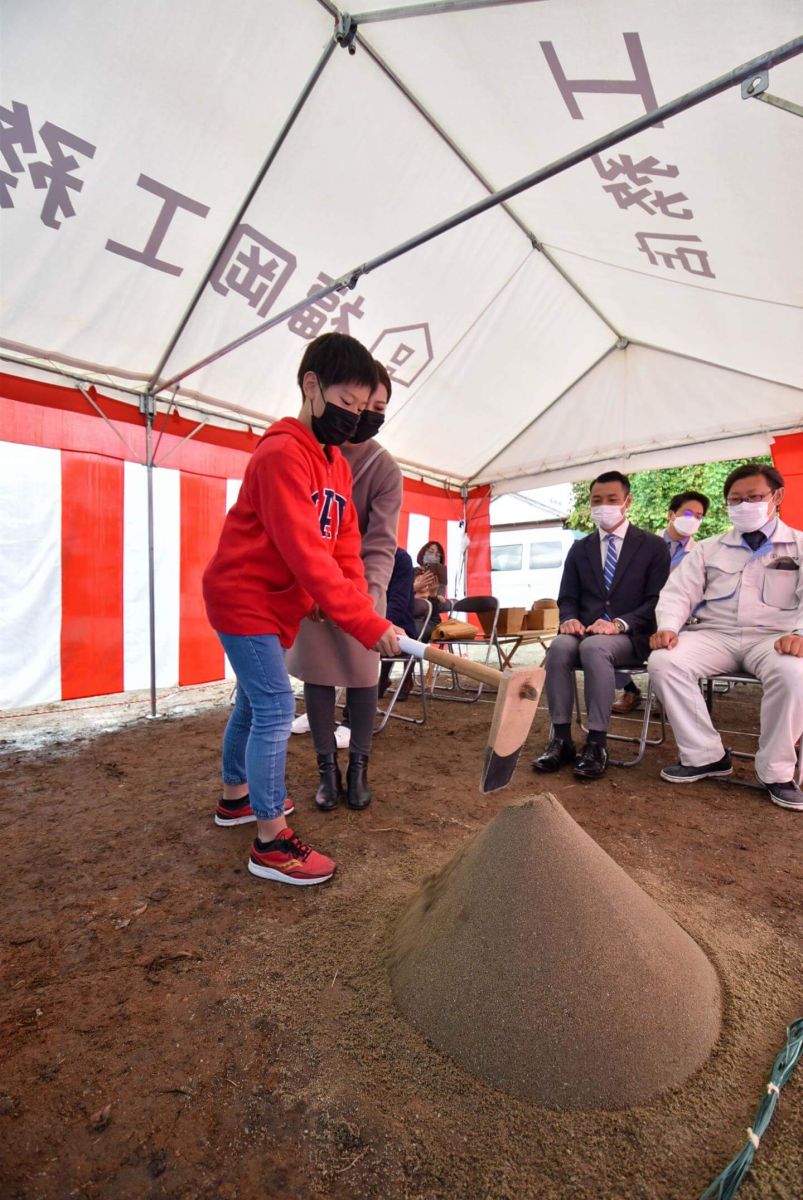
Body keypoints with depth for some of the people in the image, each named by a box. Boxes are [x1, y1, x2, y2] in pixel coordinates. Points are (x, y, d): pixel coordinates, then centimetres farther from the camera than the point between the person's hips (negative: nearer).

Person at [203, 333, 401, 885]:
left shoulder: (339, 464, 9)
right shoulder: (282, 453, -20)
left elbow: (346, 549, 3)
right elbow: (306, 555, -29)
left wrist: (367, 613, -11)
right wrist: (368, 625, -30)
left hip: (275, 605, 9)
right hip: (244, 598, -9)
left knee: (253, 702, 19)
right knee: (276, 710, -9)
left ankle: (236, 797, 39)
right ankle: (271, 842, 5)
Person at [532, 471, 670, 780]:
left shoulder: (653, 546, 6)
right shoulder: (579, 549, 15)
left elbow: (658, 601, -3)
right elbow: (567, 598, 13)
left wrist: (620, 624, -20)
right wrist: (569, 619, -11)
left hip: (630, 637, -3)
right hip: (584, 632, 3)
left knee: (593, 647, -37)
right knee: (560, 646, -32)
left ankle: (597, 743, -27)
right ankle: (561, 738, -25)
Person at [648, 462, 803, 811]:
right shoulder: (707, 548, 16)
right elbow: (679, 592, 7)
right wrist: (668, 626, -14)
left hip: (772, 638, -1)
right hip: (714, 635, 2)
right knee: (663, 662, -26)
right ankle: (704, 755, -12)